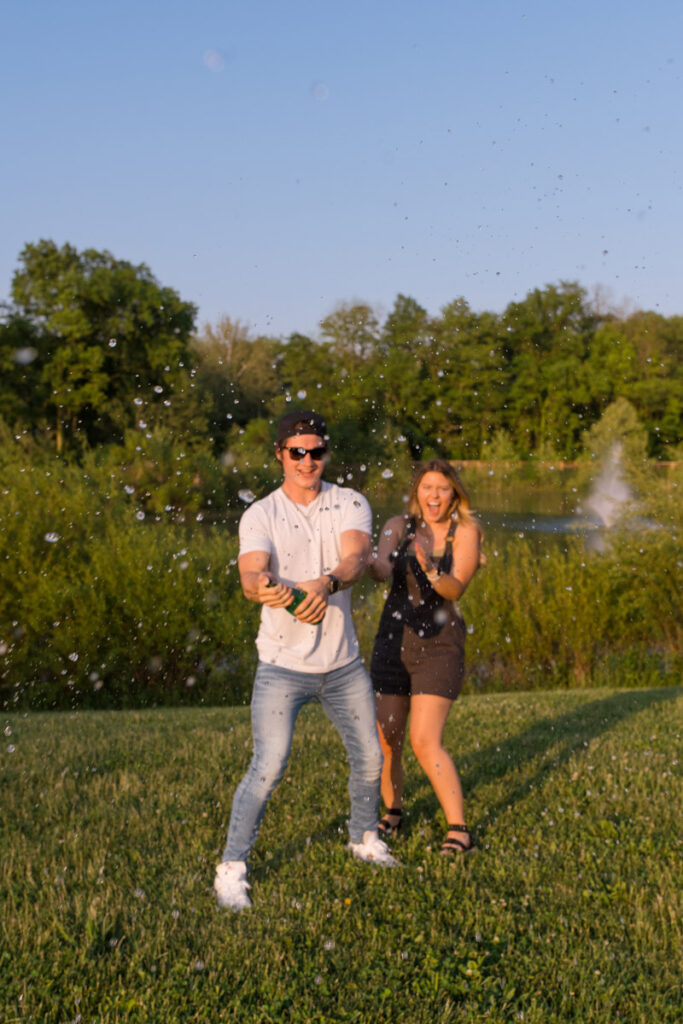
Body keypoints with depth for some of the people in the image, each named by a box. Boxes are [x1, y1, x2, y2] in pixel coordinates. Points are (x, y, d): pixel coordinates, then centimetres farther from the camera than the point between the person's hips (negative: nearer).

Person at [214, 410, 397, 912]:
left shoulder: (351, 504, -2)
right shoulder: (260, 515, -6)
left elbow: (357, 557, -21)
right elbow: (251, 573, -23)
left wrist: (326, 584, -43)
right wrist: (263, 588, -48)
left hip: (343, 663, 3)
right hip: (283, 664, -3)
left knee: (369, 757, 15)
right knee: (269, 766, -14)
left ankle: (364, 838, 41)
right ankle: (232, 869, -1)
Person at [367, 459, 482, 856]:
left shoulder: (466, 533, -4)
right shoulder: (399, 526, 3)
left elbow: (456, 589, -16)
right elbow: (383, 570, -15)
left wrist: (431, 571, -37)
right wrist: (369, 563, -39)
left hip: (439, 644, -3)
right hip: (394, 639, 3)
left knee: (425, 742, -14)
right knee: (385, 740, 7)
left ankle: (459, 830, -3)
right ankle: (393, 813, 32)